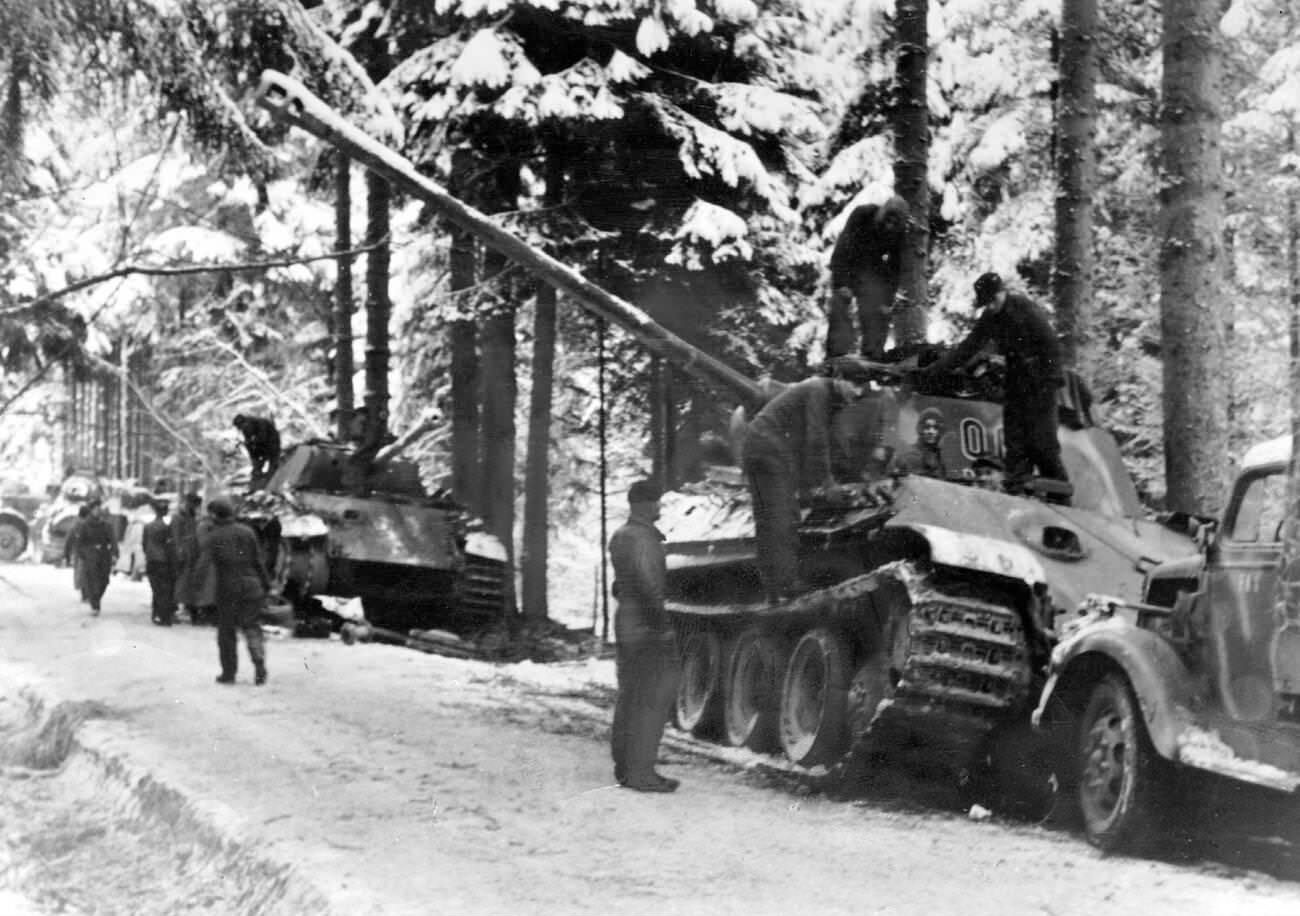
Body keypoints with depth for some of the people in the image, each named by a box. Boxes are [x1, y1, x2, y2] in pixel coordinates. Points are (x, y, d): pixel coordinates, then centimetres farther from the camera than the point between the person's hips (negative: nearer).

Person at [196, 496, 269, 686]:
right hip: (251, 587, 3)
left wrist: (203, 592, -19)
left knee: (226, 632, 10)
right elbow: (258, 562, 8)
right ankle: (260, 666, -7)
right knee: (251, 627, 11)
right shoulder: (247, 532, 6)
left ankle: (229, 673, 14)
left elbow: (204, 565, -16)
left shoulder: (211, 537, -5)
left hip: (227, 591, -3)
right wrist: (266, 585, 15)